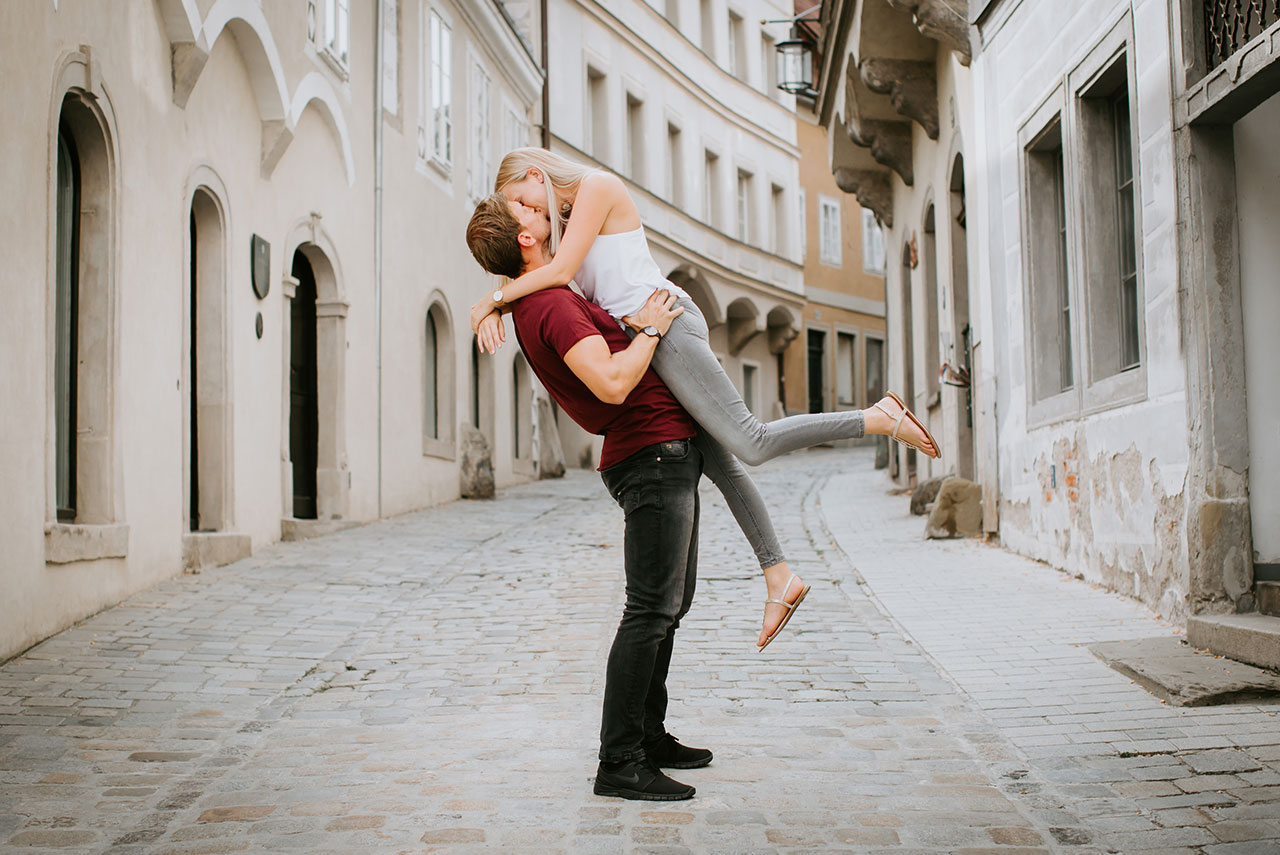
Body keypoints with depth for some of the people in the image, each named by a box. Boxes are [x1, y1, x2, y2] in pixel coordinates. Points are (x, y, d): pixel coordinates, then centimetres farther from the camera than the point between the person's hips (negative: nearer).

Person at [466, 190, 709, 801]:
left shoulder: (535, 303, 14)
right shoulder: (554, 305, -18)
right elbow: (612, 384, -29)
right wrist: (650, 328, -15)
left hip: (668, 456, 10)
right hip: (654, 456, -10)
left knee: (671, 603, 16)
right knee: (653, 610, -11)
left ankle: (648, 735, 23)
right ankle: (619, 762, -8)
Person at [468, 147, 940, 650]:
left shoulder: (597, 186, -5)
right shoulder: (567, 219, 24)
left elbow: (560, 272, -14)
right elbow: (530, 278, 20)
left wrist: (490, 301, -5)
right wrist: (496, 308, -1)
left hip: (664, 325, -10)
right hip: (644, 340, 10)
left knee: (752, 445, -15)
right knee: (719, 463, 8)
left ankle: (880, 417, -7)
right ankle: (779, 578, 13)